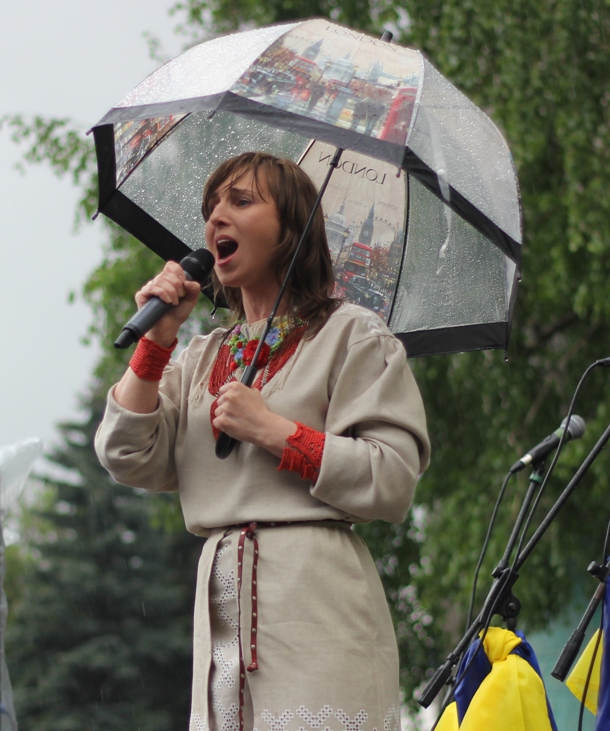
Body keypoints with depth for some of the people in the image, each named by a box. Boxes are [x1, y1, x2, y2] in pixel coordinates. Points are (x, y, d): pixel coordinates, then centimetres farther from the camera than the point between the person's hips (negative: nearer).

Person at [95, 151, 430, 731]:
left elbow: (394, 481, -8)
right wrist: (155, 339, 2)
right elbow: (128, 461, 7)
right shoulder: (203, 357, 20)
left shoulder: (350, 334, 2)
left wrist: (272, 431, -11)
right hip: (221, 610, 5)